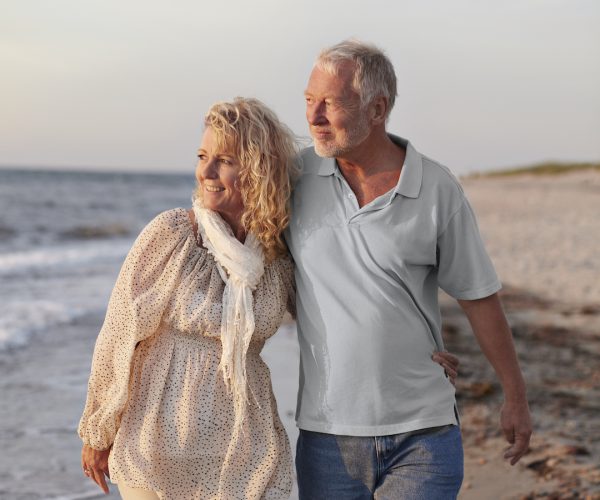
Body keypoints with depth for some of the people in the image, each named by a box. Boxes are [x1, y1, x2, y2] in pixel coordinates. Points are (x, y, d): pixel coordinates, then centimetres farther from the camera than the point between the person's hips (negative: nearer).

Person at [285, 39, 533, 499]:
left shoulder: (438, 189, -4)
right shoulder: (295, 176, -2)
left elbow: (479, 297, 4)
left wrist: (516, 396, 10)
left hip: (422, 432, -1)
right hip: (327, 433, 2)